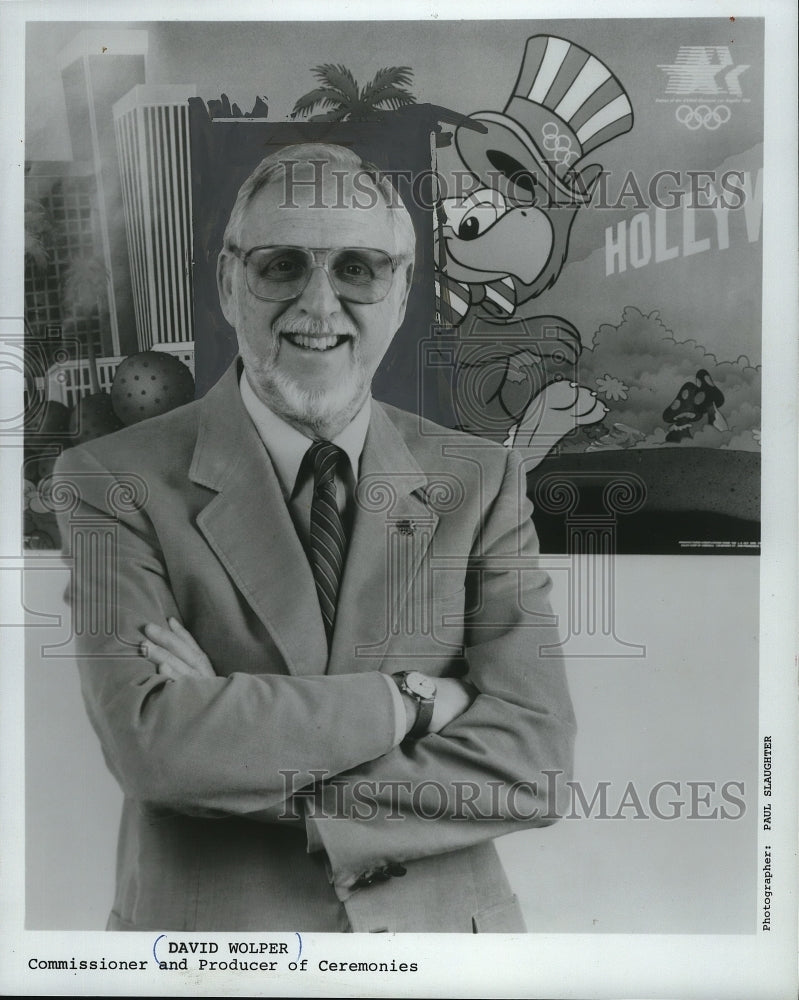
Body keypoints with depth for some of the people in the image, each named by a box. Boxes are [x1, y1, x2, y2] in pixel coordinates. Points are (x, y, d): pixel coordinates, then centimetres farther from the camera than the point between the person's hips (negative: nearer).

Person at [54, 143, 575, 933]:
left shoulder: (481, 482, -8)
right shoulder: (117, 481, -13)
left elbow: (530, 763, -16)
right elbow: (150, 741, -24)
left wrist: (237, 739, -21)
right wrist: (409, 700, -21)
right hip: (209, 921, -1)